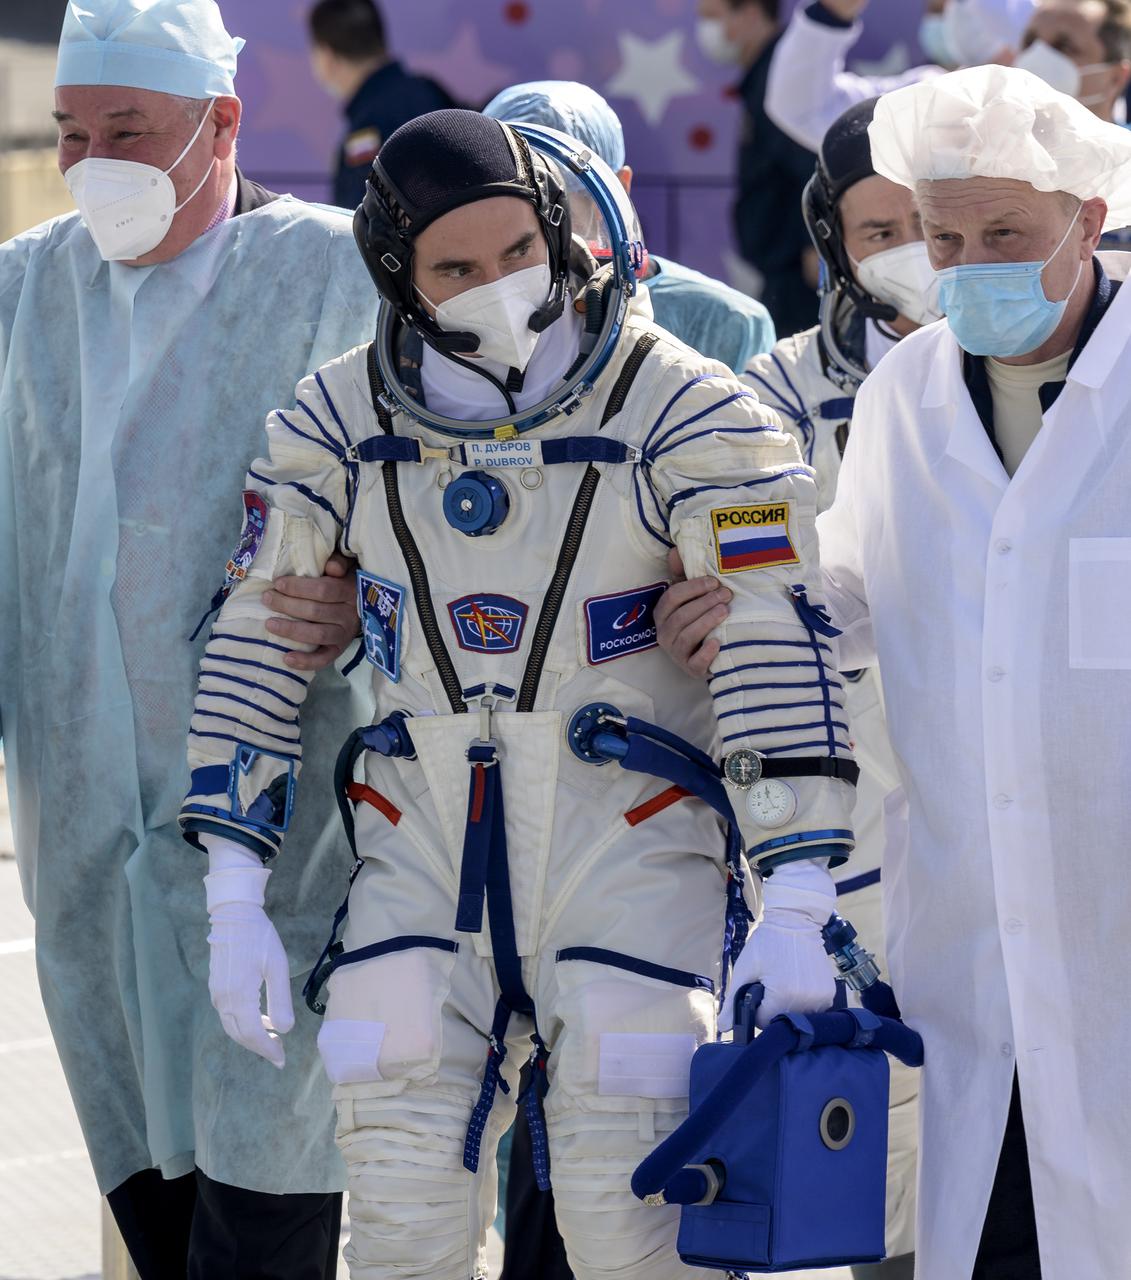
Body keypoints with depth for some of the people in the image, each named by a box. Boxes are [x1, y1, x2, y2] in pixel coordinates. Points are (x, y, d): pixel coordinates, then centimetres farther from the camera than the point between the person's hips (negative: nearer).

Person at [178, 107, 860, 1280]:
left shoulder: (683, 411, -10)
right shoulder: (340, 420, 0)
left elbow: (776, 650, -13)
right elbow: (253, 643, 6)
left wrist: (795, 908, -18)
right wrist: (234, 894, 1)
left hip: (631, 841, -3)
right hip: (422, 843, 3)